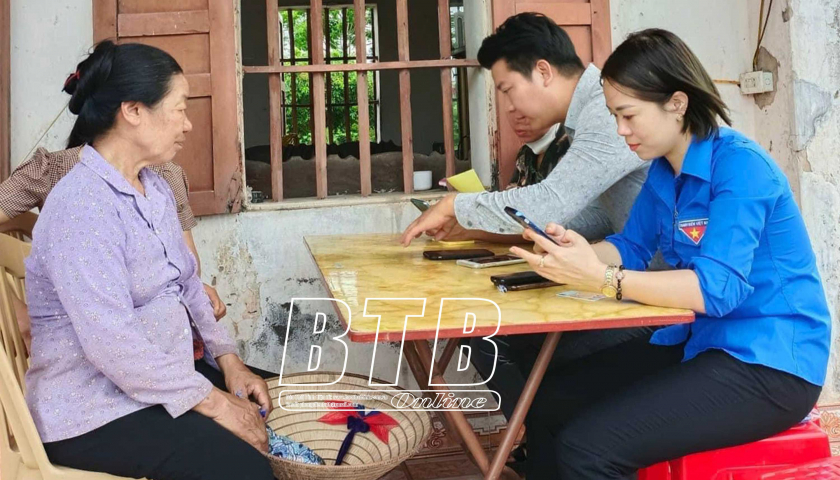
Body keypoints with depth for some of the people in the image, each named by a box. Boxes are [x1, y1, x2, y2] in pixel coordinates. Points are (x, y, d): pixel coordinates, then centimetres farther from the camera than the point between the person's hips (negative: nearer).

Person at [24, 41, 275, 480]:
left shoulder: (153, 188, 6)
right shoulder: (81, 206, -23)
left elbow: (187, 283, 13)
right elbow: (111, 344, -27)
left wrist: (228, 359, 1)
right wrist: (212, 402, -22)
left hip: (155, 374, 9)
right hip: (91, 414, -9)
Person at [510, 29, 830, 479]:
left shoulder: (740, 165, -20)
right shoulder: (663, 170, 6)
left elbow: (717, 289, -28)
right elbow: (633, 247, 11)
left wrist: (601, 279, -34)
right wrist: (581, 252, -11)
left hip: (768, 363, -9)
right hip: (697, 341, 9)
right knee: (548, 404, 5)